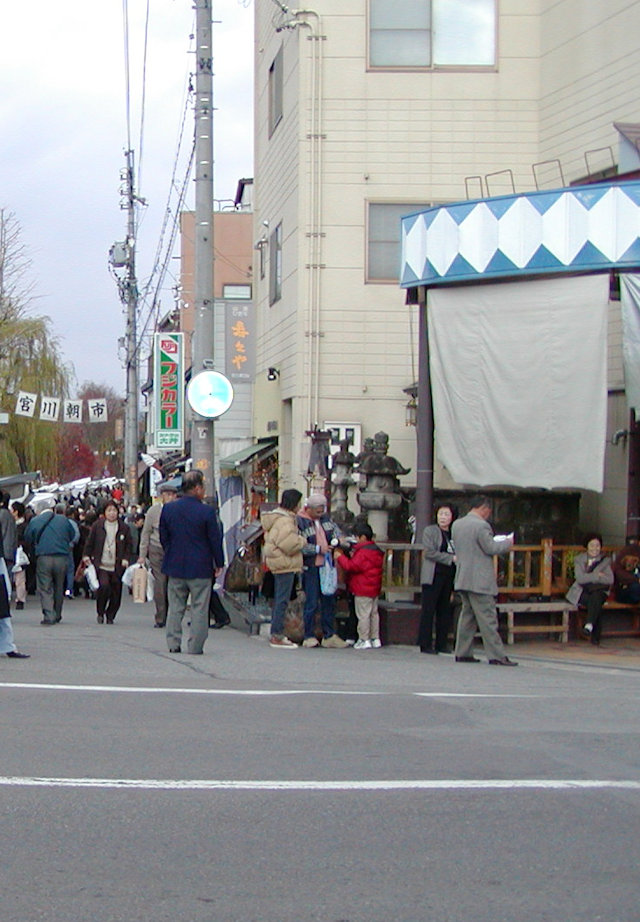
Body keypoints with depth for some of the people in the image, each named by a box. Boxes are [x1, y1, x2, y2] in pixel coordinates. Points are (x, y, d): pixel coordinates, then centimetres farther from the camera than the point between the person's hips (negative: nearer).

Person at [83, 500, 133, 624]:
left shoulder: (124, 528, 8)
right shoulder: (97, 526, 6)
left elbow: (128, 545, 13)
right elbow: (89, 542, 11)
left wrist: (126, 559, 1)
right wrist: (87, 555, 1)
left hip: (117, 567, 2)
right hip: (101, 565, -2)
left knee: (116, 593, 1)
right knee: (104, 586, -21)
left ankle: (110, 616, 20)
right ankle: (100, 612, 1)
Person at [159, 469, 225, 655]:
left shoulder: (168, 509, 0)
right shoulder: (207, 511, -13)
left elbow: (163, 538, 8)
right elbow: (215, 540, -8)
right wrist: (219, 563, 4)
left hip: (175, 565, 4)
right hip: (200, 568, -4)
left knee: (175, 607, 12)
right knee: (199, 608, 3)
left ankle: (173, 644, 10)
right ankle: (195, 646, 2)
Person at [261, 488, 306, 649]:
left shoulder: (277, 517, 16)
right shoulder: (285, 521, -18)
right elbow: (289, 544, -26)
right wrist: (302, 540, -7)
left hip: (277, 563, 11)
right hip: (285, 564, -11)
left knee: (278, 599, 16)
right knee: (282, 600, -9)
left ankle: (275, 634, 22)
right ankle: (277, 636, -8)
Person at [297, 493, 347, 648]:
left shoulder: (324, 518, 9)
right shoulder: (299, 522, -12)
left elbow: (335, 529, 22)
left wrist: (335, 539, 0)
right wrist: (318, 549, -19)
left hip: (326, 566, 7)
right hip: (310, 567, -7)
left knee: (329, 601, 9)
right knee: (311, 603, -6)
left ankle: (329, 636, 16)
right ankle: (309, 637, 2)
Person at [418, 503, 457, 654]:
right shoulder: (430, 531, 1)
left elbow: (458, 554, 22)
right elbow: (429, 552, -10)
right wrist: (451, 558, -14)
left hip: (448, 576, 5)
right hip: (433, 575, -5)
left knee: (445, 611, 6)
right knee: (428, 610, -5)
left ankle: (442, 643, 11)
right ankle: (425, 644, -3)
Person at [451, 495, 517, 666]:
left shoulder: (456, 524, 10)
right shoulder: (481, 525, -15)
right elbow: (490, 548, -15)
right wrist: (507, 543, 2)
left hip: (462, 579, 8)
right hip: (480, 580, -8)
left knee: (467, 615, 14)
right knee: (487, 617, -7)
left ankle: (462, 652, 13)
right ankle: (496, 655, -7)